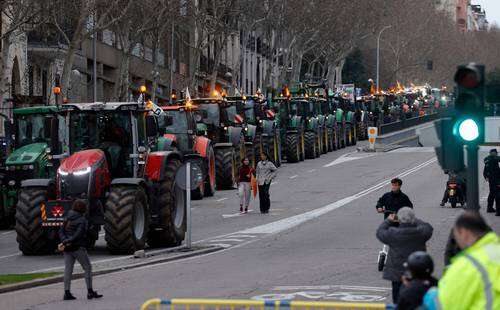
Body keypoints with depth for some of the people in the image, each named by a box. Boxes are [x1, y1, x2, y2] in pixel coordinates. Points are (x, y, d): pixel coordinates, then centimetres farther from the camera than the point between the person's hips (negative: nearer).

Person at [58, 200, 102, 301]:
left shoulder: (67, 219, 10)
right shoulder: (82, 220, -11)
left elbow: (61, 232, 1)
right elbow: (78, 235, -21)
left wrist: (64, 242, -13)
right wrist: (66, 242, -18)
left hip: (67, 249, 6)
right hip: (78, 248, -6)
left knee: (68, 270, 5)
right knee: (88, 268, 6)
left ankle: (67, 293, 1)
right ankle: (90, 292, 6)